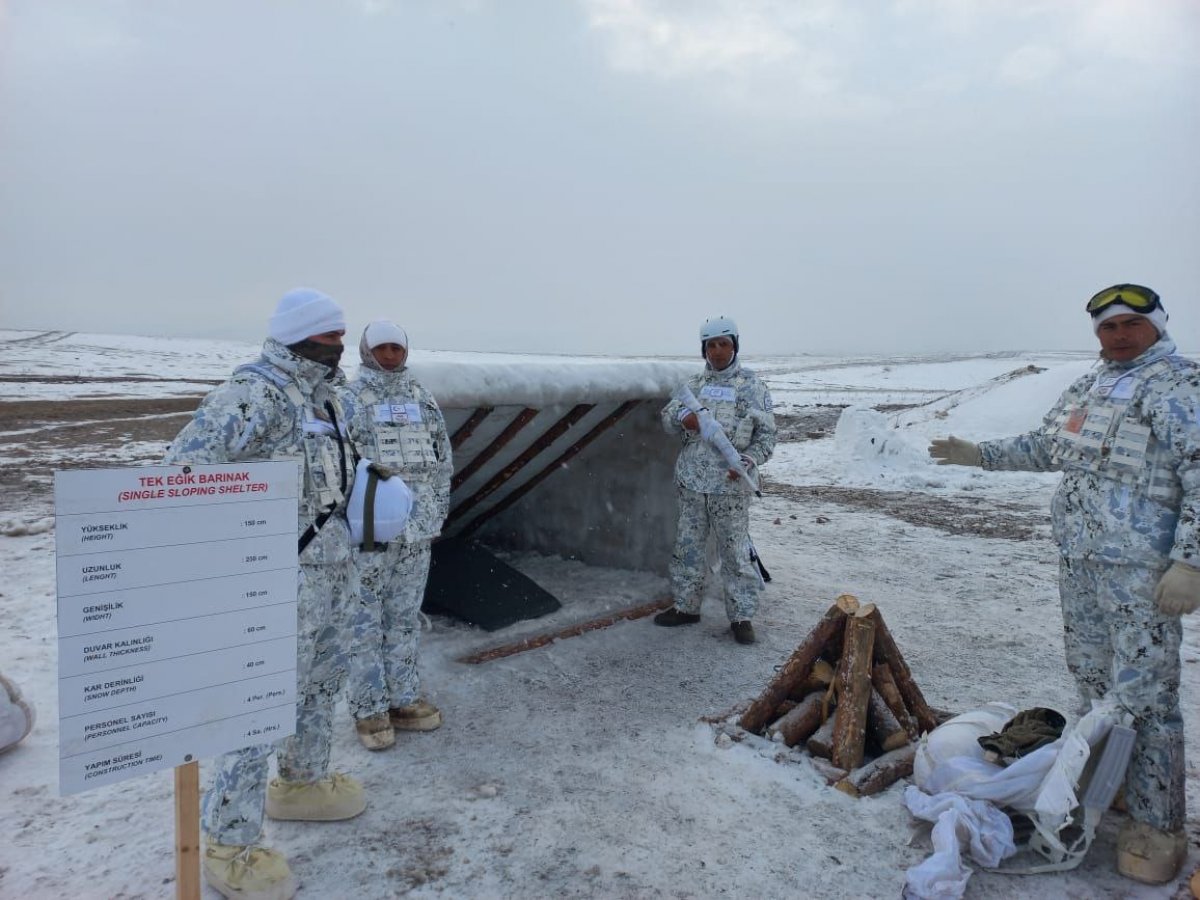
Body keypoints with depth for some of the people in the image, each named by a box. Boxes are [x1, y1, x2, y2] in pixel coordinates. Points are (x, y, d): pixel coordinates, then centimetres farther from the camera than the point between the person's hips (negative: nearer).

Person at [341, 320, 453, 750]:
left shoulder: (422, 398, 10)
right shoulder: (348, 398, -5)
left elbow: (441, 457, 14)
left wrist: (439, 512, 11)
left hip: (416, 527, 5)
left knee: (406, 617, 13)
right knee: (366, 620, 5)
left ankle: (403, 699, 26)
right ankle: (369, 709, 17)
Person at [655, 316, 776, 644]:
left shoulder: (751, 386, 0)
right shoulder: (693, 384, 10)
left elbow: (767, 433, 0)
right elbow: (667, 418, 7)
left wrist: (750, 459, -17)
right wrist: (682, 417, -16)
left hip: (730, 484, -4)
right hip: (691, 481, 4)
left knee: (735, 551, 0)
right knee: (688, 546, 13)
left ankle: (741, 616, 12)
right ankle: (686, 606, 27)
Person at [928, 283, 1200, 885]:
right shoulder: (1087, 386, 14)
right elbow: (1046, 446, 26)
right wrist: (980, 454, 20)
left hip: (1143, 567, -8)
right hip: (1079, 559, 8)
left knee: (1144, 694, -4)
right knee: (1090, 675, 18)